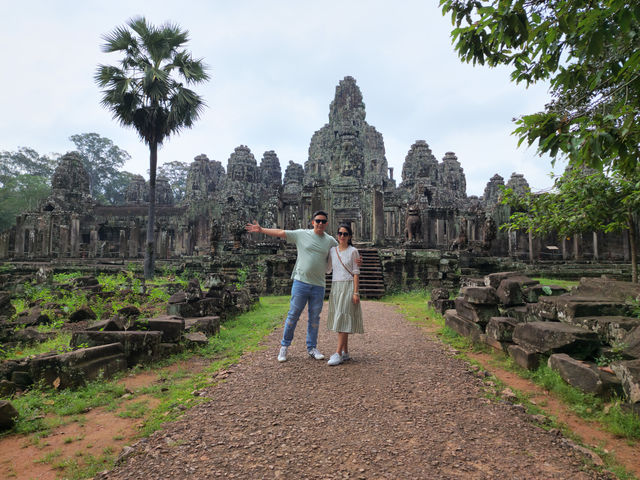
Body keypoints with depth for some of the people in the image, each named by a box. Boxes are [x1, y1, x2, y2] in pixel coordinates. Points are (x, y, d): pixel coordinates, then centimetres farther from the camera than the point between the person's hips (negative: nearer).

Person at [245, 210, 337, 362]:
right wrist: (261, 230, 0)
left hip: (318, 286, 2)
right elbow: (281, 233, 2)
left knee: (314, 318, 10)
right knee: (293, 315, 3)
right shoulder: (302, 234, 2)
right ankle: (284, 346, 17)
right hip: (301, 282, -2)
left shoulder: (330, 241, 8)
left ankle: (312, 348, 23)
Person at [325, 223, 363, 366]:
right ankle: (345, 352, 16)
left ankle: (338, 353, -9)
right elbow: (327, 269, 19)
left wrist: (356, 292, -11)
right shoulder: (332, 250, 11)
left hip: (348, 287, -5)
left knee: (343, 318, -10)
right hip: (335, 287, 5)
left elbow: (356, 273, -5)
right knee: (339, 319, 7)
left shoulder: (353, 251, -2)